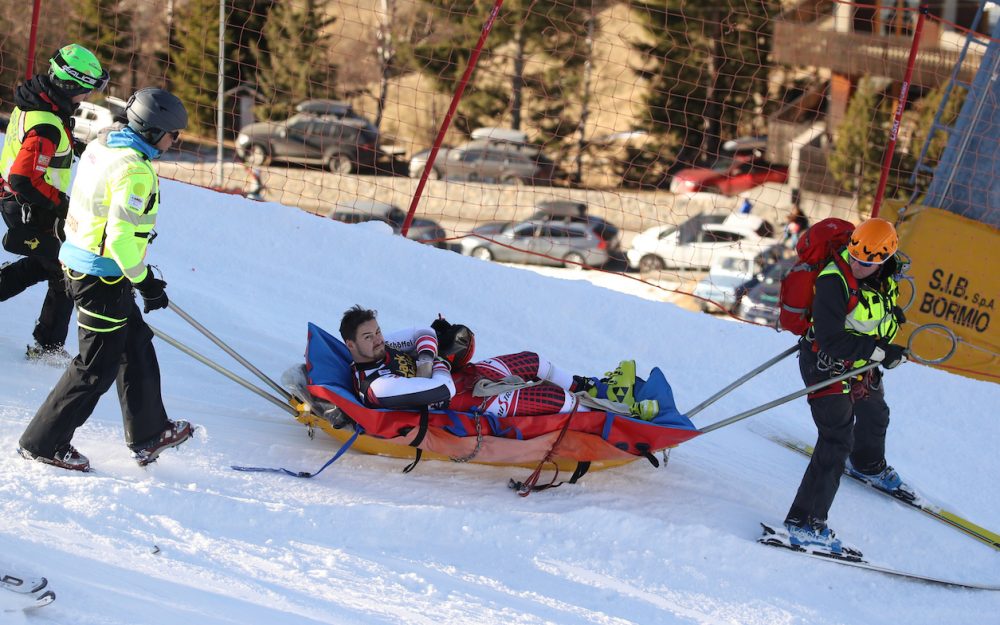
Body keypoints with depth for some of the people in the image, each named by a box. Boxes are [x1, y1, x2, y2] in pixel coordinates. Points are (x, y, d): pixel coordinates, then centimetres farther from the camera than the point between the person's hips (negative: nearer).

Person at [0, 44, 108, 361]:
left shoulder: (32, 100, 1)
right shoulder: (47, 127, -31)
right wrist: (59, 204, -20)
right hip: (33, 213, -9)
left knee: (45, 263, 28)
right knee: (66, 275, 7)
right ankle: (48, 345, 17)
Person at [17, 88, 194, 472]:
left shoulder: (101, 144, 6)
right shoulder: (135, 170, -23)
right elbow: (121, 237, -27)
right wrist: (144, 282, -16)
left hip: (79, 263, 10)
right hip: (103, 278, -10)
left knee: (136, 345, 20)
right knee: (97, 367, 1)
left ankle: (148, 435, 30)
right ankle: (43, 442, 11)